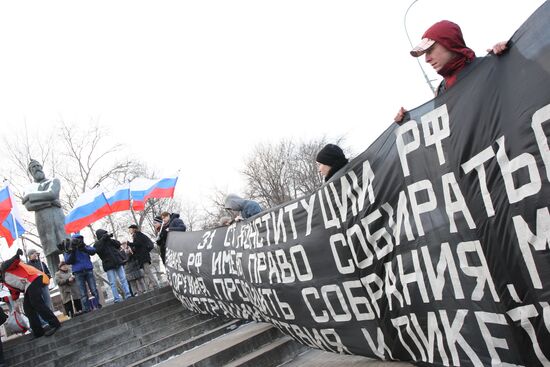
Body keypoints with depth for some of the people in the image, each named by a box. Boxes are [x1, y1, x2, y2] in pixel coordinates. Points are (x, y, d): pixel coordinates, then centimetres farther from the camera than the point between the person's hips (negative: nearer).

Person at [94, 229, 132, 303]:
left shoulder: (109, 240, 16)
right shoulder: (97, 244, 6)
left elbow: (118, 244, 7)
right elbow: (98, 249, -15)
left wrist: (110, 239, -5)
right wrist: (103, 239, -17)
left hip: (118, 262, 3)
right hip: (109, 265, -3)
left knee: (123, 279, -2)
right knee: (113, 283, -4)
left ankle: (128, 296, -3)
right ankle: (117, 299, -5)